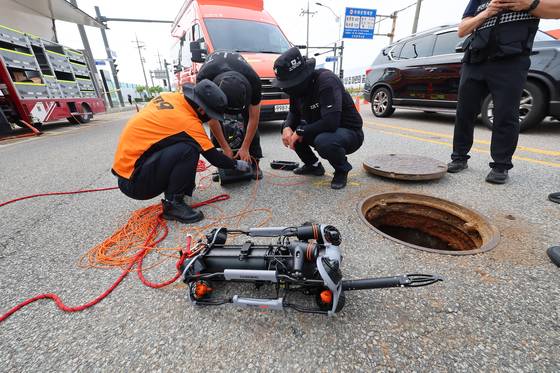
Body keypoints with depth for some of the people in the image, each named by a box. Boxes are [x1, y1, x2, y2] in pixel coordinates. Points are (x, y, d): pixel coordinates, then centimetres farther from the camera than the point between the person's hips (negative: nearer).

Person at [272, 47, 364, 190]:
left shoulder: (326, 80, -26)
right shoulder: (299, 86, -4)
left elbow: (331, 122, -35)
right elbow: (294, 112, 8)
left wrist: (300, 132, -25)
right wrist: (287, 128, -14)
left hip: (350, 132, -7)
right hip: (321, 130, 8)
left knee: (324, 141, -38)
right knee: (289, 129, -4)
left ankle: (342, 170, -5)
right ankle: (313, 165, 12)